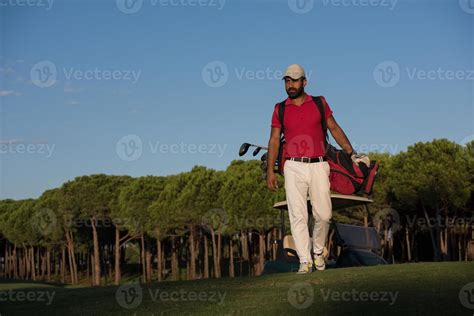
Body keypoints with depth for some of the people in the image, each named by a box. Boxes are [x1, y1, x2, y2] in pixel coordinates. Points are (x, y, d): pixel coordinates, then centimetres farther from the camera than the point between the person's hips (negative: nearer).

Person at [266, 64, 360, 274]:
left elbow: (334, 129, 12)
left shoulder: (319, 103, 8)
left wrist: (352, 153, 7)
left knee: (324, 214, -2)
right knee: (298, 215, -6)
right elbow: (274, 140, 8)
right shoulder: (280, 109, 8)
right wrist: (270, 170, 2)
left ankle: (318, 251, 21)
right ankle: (305, 261, -4)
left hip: (318, 166, 0)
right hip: (294, 167, 0)